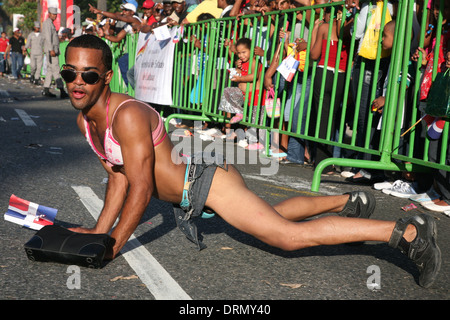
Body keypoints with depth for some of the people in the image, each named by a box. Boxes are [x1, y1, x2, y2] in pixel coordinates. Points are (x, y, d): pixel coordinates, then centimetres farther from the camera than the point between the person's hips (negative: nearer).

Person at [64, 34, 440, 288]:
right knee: (275, 213, 27)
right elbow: (118, 177, 13)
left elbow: (140, 190, -25)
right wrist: (98, 230, 8)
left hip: (206, 178, -10)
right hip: (189, 192, 10)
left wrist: (112, 247, -17)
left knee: (290, 235, -14)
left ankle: (408, 231, -10)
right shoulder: (85, 120, 3)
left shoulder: (127, 115, -26)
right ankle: (347, 201, 44)